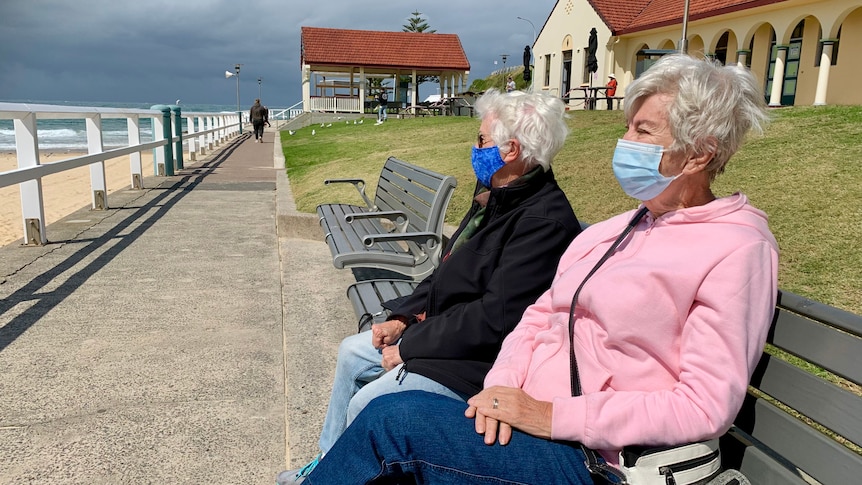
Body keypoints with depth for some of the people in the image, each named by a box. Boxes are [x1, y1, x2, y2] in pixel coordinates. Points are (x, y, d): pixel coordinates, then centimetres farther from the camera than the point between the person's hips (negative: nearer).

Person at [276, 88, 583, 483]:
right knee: (352, 352, 17)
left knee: (367, 404, -17)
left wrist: (410, 346, -19)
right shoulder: (495, 196, 6)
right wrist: (403, 318, 4)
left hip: (476, 359, -10)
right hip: (439, 327, 10)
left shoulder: (545, 221, -25)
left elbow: (496, 318, -28)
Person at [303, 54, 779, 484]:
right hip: (520, 415, 6)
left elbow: (706, 405, -17)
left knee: (392, 419, -18)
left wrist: (553, 415, -19)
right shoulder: (611, 230, 13)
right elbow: (540, 314, 13)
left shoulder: (737, 248, -10)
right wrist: (502, 384, -7)